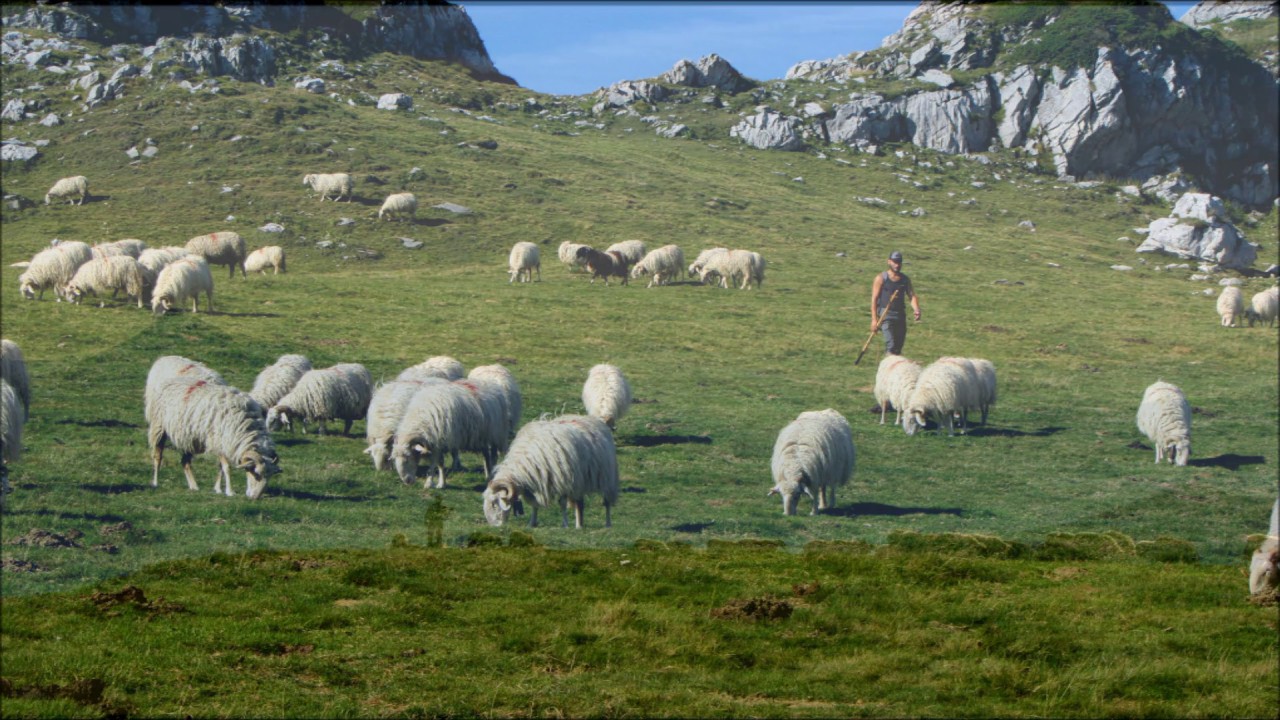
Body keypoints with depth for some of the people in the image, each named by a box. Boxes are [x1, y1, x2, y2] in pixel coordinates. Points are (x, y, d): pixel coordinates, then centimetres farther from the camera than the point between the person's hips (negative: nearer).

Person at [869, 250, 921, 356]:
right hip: (886, 315, -5)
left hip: (901, 315, 5)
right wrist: (874, 319, -10)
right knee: (891, 346, -18)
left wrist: (916, 309, -15)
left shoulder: (905, 280, 13)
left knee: (898, 348, 7)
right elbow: (874, 299, -3)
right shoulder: (881, 279, 0)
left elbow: (912, 296, 7)